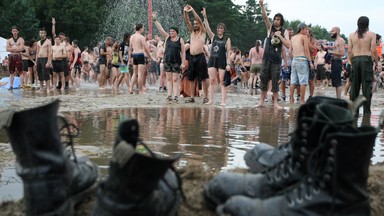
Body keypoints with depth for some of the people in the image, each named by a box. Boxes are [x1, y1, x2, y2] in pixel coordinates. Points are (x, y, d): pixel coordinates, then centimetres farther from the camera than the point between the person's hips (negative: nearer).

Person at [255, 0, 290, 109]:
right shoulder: (270, 27, 6)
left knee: (275, 81, 0)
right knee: (264, 79, 4)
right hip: (266, 58, 1)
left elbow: (288, 45, -6)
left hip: (276, 60, -1)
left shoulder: (284, 31, 3)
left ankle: (275, 103, 5)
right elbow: (265, 17, -8)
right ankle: (261, 101, 11)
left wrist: (280, 36, -14)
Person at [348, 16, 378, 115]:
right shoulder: (371, 34, -2)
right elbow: (373, 50, -7)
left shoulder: (351, 35, 7)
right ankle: (366, 111, -1)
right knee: (367, 85, 0)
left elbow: (349, 51, 4)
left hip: (355, 59, 3)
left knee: (354, 85, 9)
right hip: (367, 59, -3)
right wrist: (376, 62, 2)